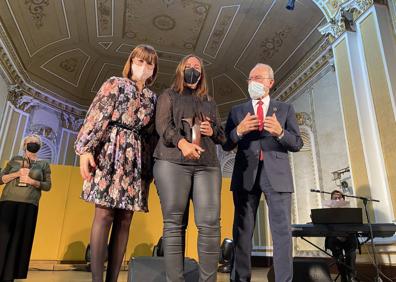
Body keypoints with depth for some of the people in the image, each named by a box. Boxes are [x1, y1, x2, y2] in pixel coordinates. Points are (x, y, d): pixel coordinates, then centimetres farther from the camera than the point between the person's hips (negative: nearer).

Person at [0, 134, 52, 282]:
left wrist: (32, 181, -9)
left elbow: (48, 186, 6)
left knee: (21, 239, -2)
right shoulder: (15, 160, 15)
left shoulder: (44, 164, 12)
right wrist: (17, 174, -7)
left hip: (29, 205, 0)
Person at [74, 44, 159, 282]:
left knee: (124, 220, 1)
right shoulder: (115, 84, 9)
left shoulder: (153, 98, 19)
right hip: (111, 153, -4)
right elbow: (97, 115, -3)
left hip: (137, 160, 4)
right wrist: (86, 148, -14)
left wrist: (150, 170, 11)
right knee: (104, 215, -9)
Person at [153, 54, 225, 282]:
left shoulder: (209, 102, 28)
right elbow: (163, 124, 0)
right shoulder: (169, 96, 18)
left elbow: (222, 135, 26)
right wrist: (182, 143, -19)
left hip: (207, 165, 3)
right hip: (173, 163, -2)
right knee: (174, 224, -4)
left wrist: (213, 131, 1)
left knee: (210, 224, -10)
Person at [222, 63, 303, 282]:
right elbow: (226, 145, 7)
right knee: (242, 231, 3)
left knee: (282, 231, -4)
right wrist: (239, 131, -13)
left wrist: (280, 132, -15)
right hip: (245, 175, 1)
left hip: (277, 175, 0)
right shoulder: (237, 111, 14)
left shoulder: (285, 109, 13)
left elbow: (297, 144, 6)